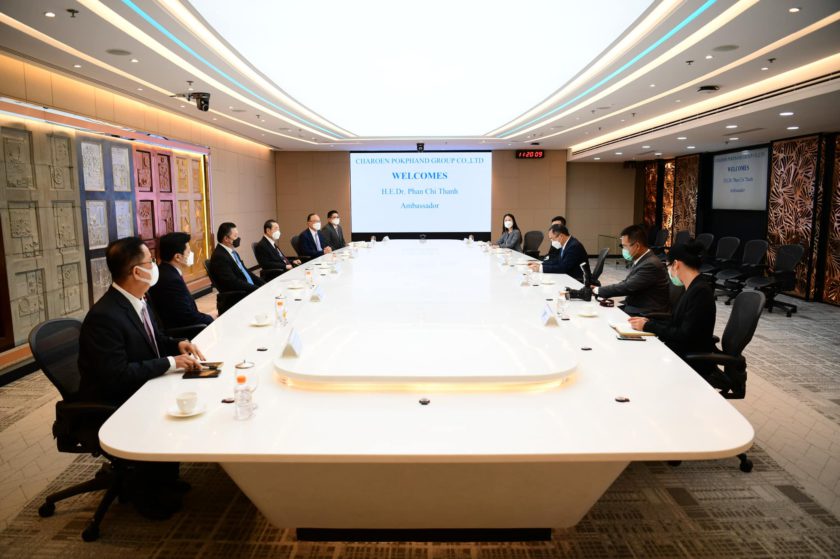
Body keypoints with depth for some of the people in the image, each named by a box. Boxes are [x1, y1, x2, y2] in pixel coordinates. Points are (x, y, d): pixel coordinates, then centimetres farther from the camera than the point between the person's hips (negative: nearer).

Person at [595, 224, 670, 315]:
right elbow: (627, 284, 9)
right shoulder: (641, 260, 9)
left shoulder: (651, 265, -20)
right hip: (634, 308, 8)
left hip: (646, 316, -8)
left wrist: (598, 290, -13)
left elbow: (628, 287, -22)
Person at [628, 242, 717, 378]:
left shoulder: (700, 291, -19)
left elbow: (684, 336, -21)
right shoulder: (694, 288, 9)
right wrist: (649, 322, 4)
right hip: (682, 353, 8)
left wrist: (648, 326, -15)